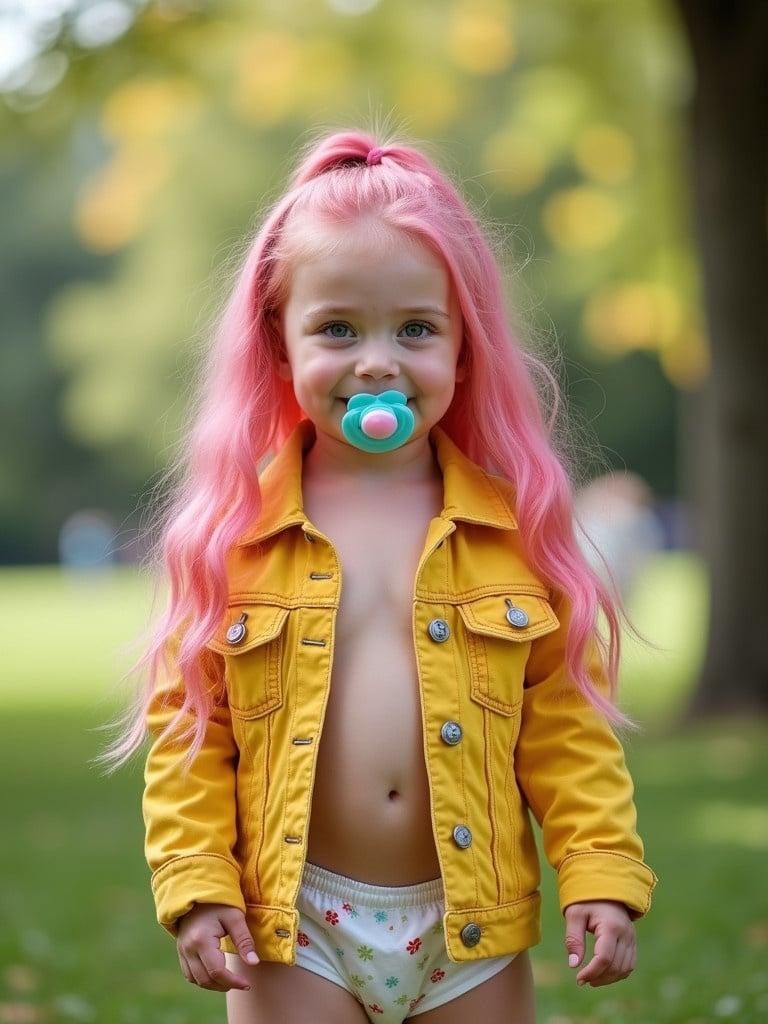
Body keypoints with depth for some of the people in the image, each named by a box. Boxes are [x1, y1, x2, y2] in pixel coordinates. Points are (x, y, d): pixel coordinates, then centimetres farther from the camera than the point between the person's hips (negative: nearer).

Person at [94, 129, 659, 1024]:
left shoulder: (516, 523, 1)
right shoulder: (235, 528, -1)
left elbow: (566, 724, 2)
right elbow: (186, 728, 1)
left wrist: (601, 873, -6)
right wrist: (196, 885, -7)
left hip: (472, 925, 1)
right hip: (292, 926, -1)